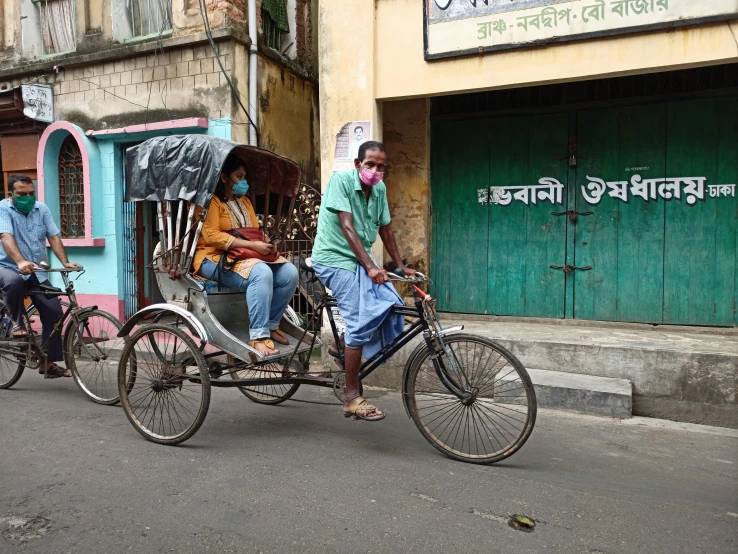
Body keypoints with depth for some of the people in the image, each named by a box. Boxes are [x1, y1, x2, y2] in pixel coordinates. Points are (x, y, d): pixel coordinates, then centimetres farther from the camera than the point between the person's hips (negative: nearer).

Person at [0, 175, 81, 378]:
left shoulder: (42, 208, 4)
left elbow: (54, 237, -2)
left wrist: (65, 262, -18)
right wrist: (21, 262, -43)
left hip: (37, 272, 4)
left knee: (54, 312, -6)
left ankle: (48, 363, 5)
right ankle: (17, 323, -13)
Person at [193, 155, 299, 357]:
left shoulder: (244, 201, 20)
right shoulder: (211, 201, -6)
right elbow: (211, 235, -19)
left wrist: (266, 244, -7)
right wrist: (252, 245, -25)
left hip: (247, 256, 8)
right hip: (215, 258, -8)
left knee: (289, 272, -15)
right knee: (261, 273, -35)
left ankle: (270, 325, -2)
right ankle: (258, 336, -32)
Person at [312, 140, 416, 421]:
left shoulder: (379, 189, 6)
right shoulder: (341, 179, -13)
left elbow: (385, 230, 14)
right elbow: (347, 227, -21)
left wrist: (401, 266, 12)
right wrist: (370, 267, -28)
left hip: (361, 262, 7)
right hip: (335, 259, -7)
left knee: (393, 308, -8)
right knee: (361, 321, -18)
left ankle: (344, 345, 15)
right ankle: (352, 398, -7)